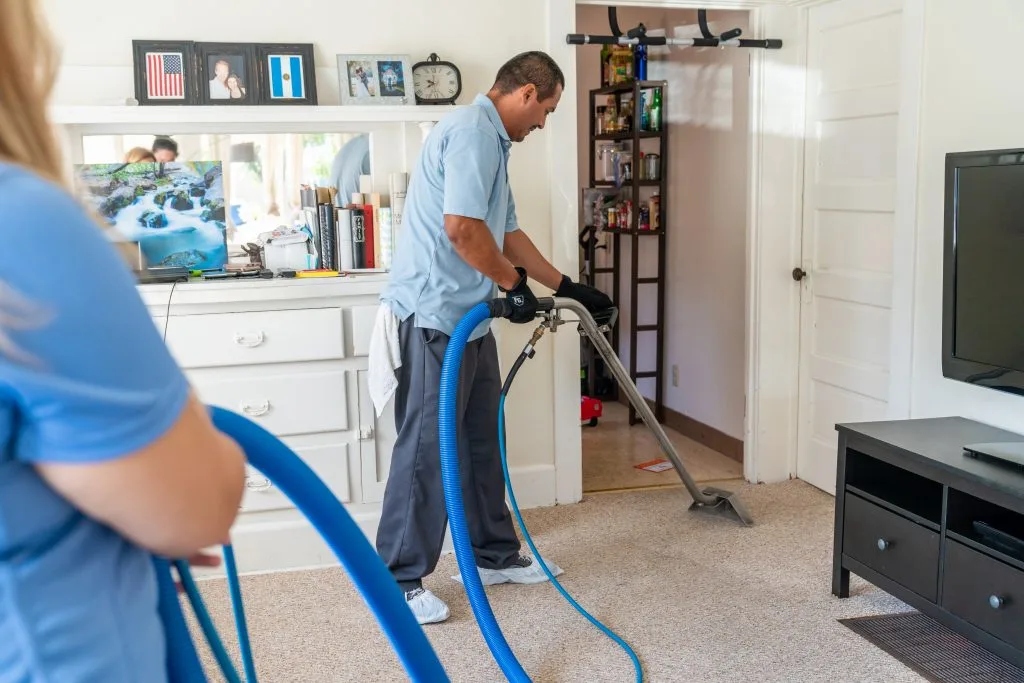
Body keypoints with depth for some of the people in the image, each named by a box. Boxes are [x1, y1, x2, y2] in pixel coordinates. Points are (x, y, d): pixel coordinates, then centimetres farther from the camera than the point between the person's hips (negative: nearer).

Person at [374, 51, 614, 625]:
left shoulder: (491, 141, 20)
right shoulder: (473, 131, -14)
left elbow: (508, 234, 25)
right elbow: (461, 226, -25)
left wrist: (568, 287, 26)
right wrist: (514, 284, -12)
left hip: (469, 319, 11)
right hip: (435, 318, -11)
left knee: (482, 442, 16)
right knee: (427, 448, -4)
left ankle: (496, 555, 29)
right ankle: (401, 579, 7)